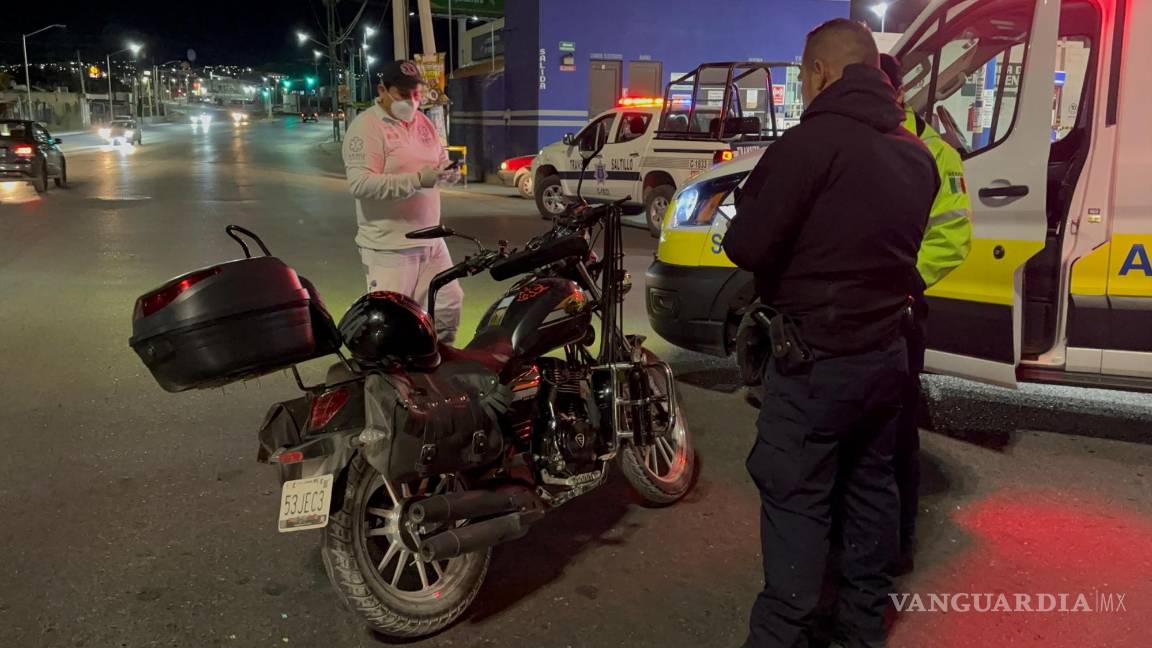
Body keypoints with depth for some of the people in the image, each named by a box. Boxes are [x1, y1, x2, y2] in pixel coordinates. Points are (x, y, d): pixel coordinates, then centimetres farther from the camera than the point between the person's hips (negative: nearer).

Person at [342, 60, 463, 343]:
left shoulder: (423, 121, 14)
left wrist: (447, 171, -6)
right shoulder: (366, 127, -12)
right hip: (389, 246, -8)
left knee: (450, 304, 14)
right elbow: (360, 183, -22)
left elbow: (441, 160, 21)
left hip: (430, 238, 8)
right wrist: (417, 179, -29)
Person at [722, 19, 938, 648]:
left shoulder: (813, 142, -19)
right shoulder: (916, 153, 8)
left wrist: (744, 212, 1)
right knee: (870, 483, 18)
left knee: (796, 498, 1)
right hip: (887, 349, 8)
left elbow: (746, 246, -19)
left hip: (815, 358, -8)